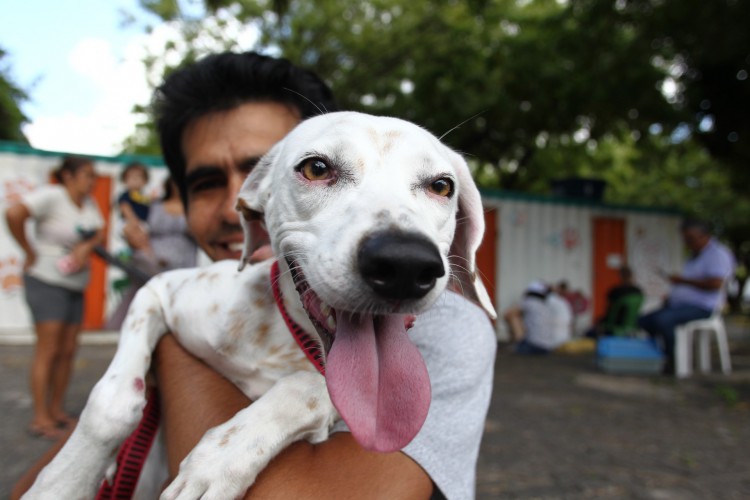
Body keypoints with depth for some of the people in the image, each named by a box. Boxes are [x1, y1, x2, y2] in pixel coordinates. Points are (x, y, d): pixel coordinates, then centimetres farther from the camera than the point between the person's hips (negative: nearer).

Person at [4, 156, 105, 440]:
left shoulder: (88, 203, 7)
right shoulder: (52, 196, -14)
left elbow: (100, 232, 8)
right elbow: (14, 214, -27)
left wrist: (86, 246, -13)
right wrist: (30, 253, -17)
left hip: (75, 286, 7)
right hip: (47, 281, -7)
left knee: (68, 351, 9)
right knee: (48, 350, -6)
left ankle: (57, 410, 20)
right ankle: (40, 418, 4)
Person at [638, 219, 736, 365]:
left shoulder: (717, 253, -9)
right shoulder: (695, 255, 22)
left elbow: (715, 284, -22)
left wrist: (684, 281, -17)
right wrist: (671, 297, 11)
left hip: (701, 308, -10)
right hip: (680, 304, 10)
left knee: (662, 319, -32)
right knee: (644, 320, -2)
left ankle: (673, 361, -18)